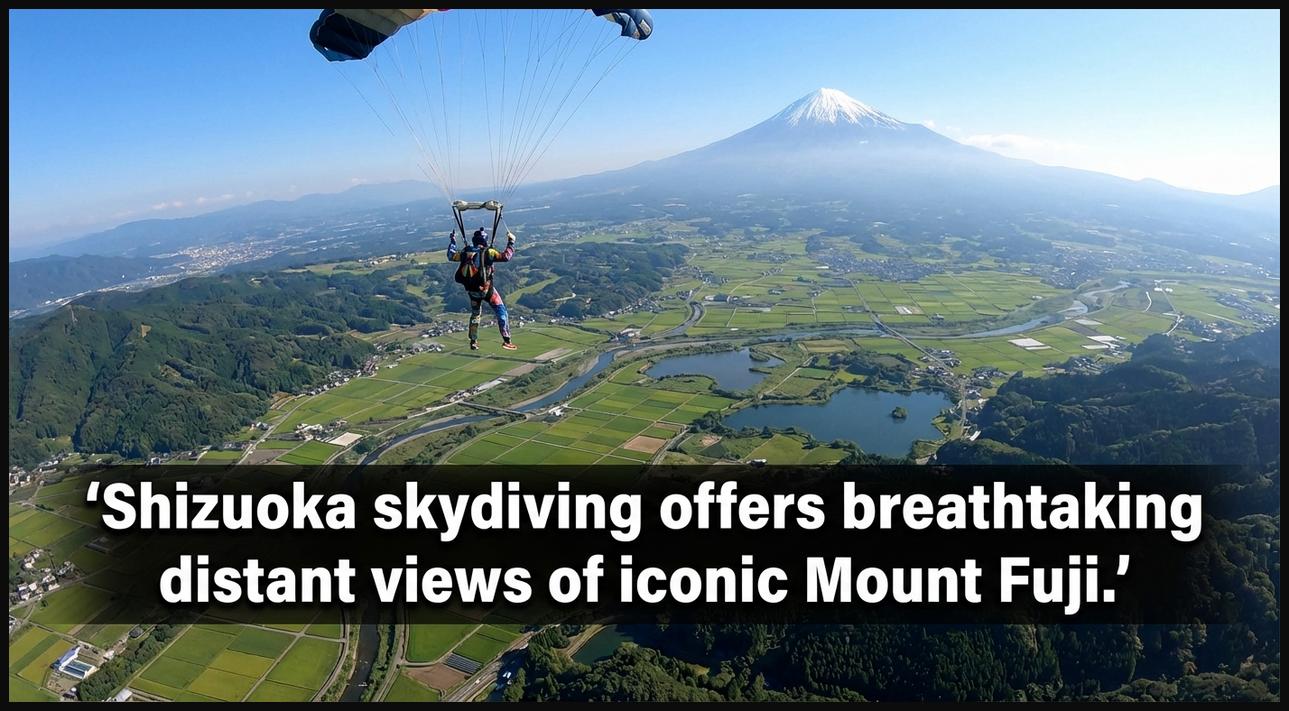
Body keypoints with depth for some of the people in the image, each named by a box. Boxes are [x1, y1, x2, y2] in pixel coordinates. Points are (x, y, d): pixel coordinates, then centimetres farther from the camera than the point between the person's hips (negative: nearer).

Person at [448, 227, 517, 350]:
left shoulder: (465, 252, 0)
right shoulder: (487, 252, -15)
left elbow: (450, 256, 14)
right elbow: (506, 256, -18)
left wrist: (452, 241, 27)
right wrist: (511, 242, -7)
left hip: (471, 290, 5)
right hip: (486, 289, -5)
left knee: (475, 314, 25)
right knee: (501, 312, 5)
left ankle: (473, 342, 30)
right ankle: (507, 341, 0)